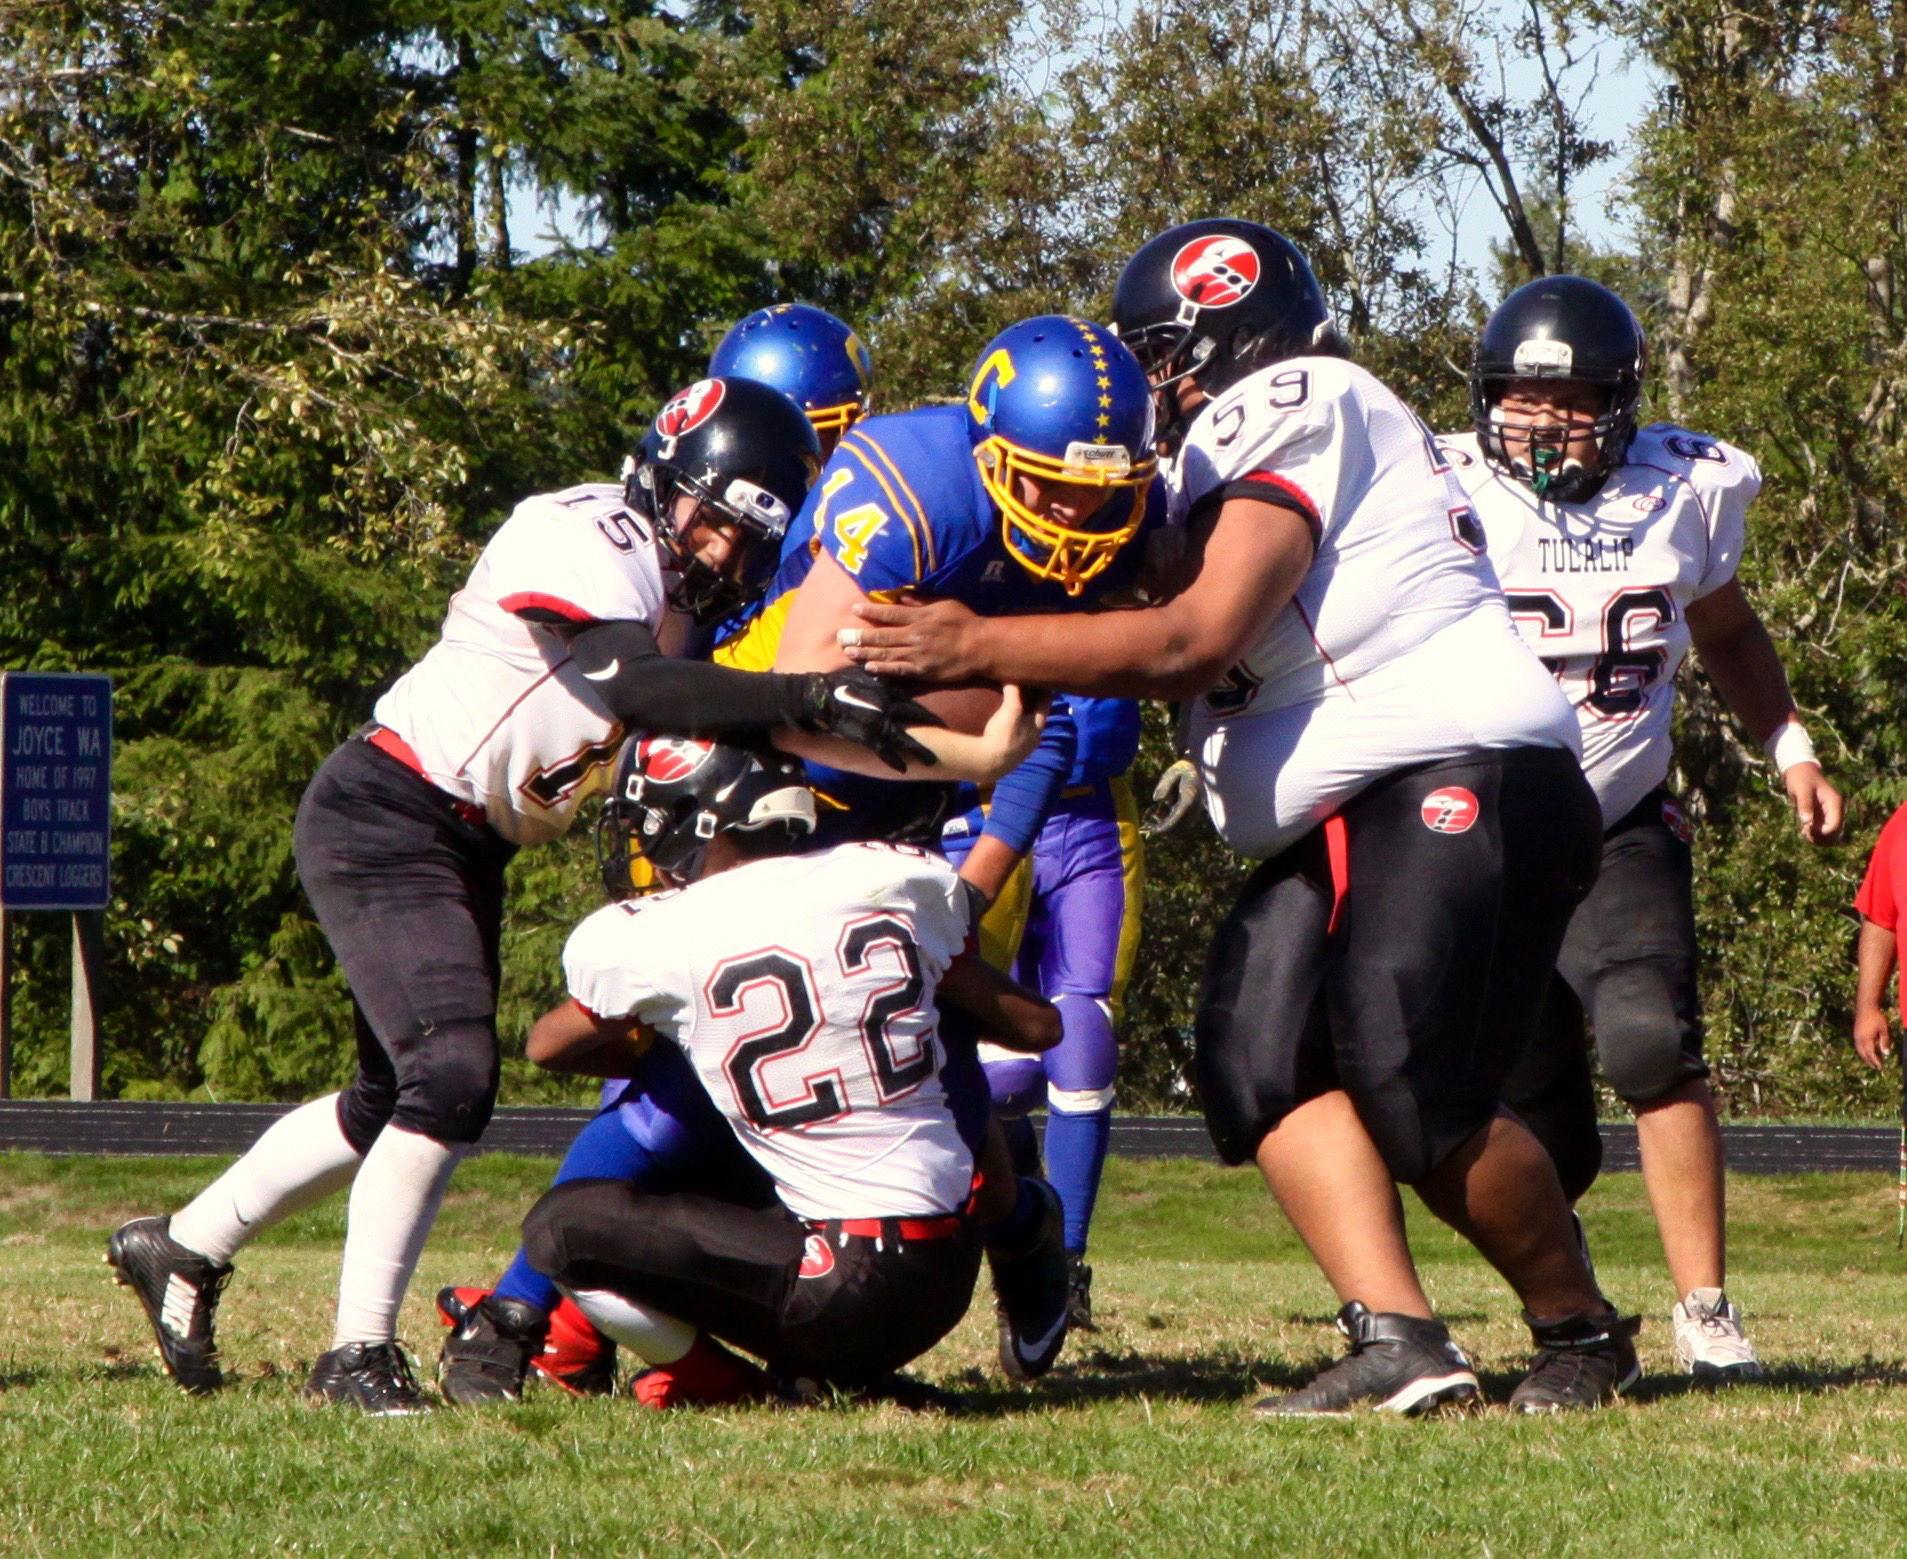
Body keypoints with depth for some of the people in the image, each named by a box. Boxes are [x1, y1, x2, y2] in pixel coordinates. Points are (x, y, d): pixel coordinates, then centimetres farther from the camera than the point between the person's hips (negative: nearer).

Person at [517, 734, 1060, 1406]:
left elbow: (549, 1046, 18)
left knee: (561, 1226, 1)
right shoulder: (893, 880, 4)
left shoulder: (653, 940, -5)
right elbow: (1038, 1027, 17)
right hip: (953, 1277, 4)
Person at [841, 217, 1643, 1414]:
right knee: (1262, 1060, -2)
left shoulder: (1291, 410, -8)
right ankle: (1395, 1341, -11)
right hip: (1353, 818, 11)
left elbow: (1196, 644, -15)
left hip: (1463, 784, -11)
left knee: (1417, 1096, -15)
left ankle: (1583, 1333, 3)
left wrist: (979, 649, -13)